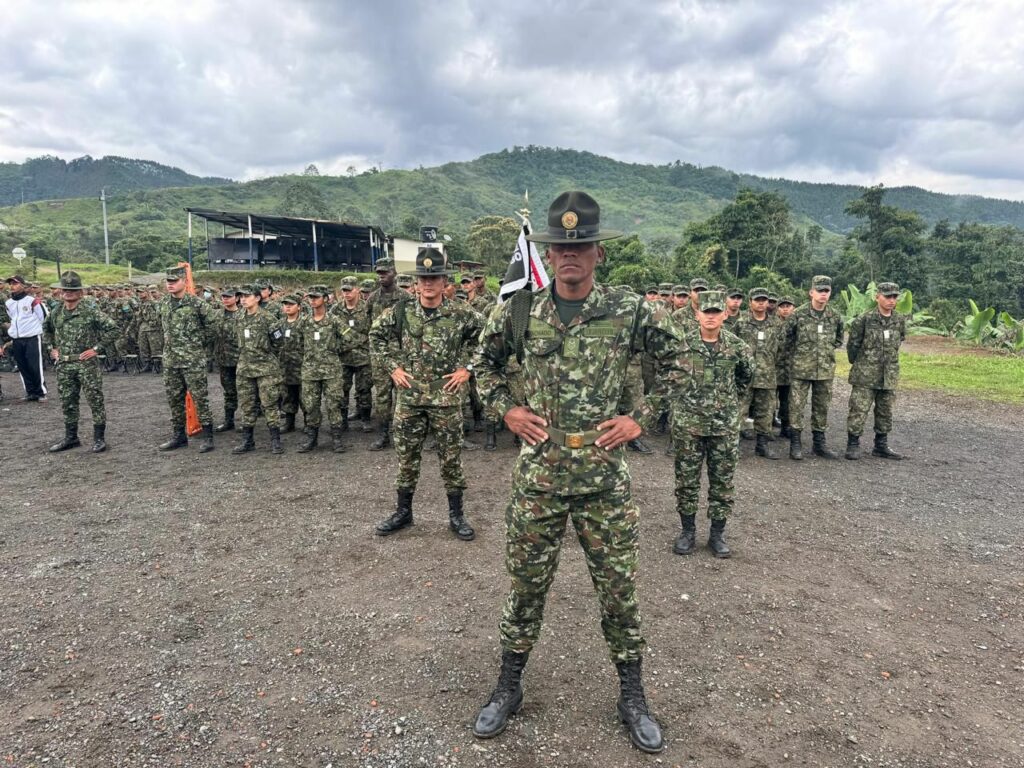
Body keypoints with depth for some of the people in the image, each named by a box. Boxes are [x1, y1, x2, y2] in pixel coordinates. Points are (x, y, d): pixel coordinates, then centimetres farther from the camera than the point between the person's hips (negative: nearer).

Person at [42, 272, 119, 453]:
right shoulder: (55, 313, 9)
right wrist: (51, 348, 15)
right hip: (64, 366, 6)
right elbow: (46, 330, 28)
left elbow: (112, 329, -13)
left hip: (86, 364, -6)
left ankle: (99, 438, 6)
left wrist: (97, 348, -13)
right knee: (67, 403, 13)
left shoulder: (90, 312, -9)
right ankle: (71, 438, 25)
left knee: (95, 401, -2)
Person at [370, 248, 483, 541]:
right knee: (406, 456, 11)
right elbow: (376, 336, 12)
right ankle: (403, 511, 26)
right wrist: (391, 366, 3)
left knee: (451, 457, 6)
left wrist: (467, 368, -3)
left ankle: (456, 514, 19)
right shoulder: (400, 312, -1)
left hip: (446, 397, -1)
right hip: (409, 397, 2)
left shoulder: (461, 314, -6)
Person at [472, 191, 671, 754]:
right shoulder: (518, 311, -1)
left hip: (605, 476, -1)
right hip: (537, 474, 1)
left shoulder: (632, 312, -5)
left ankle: (632, 697, 32)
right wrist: (505, 409, 1)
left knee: (618, 589, 11)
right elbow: (484, 362, 15)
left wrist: (642, 418, -3)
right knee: (526, 585, 14)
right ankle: (509, 687, 35)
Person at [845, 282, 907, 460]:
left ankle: (881, 446, 24)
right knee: (858, 411, -5)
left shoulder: (900, 321, 4)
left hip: (889, 376, 5)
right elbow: (852, 344, -2)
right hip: (865, 376, -5)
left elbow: (899, 341, 19)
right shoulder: (865, 319, -10)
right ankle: (853, 445, 5)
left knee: (885, 413, 12)